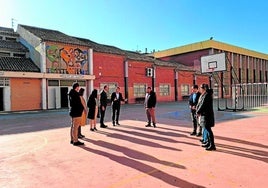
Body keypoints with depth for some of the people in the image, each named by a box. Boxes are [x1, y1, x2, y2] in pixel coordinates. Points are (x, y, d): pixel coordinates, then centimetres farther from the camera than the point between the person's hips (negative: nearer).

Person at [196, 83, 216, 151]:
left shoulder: (206, 95, -18)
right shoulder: (204, 94, 13)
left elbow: (203, 105, -20)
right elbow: (201, 104, 17)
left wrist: (198, 112, -9)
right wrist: (199, 111, 5)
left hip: (206, 115, -10)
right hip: (205, 114, 10)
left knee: (208, 129, -7)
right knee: (207, 129, 17)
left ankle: (212, 145, -2)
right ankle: (209, 143, 28)